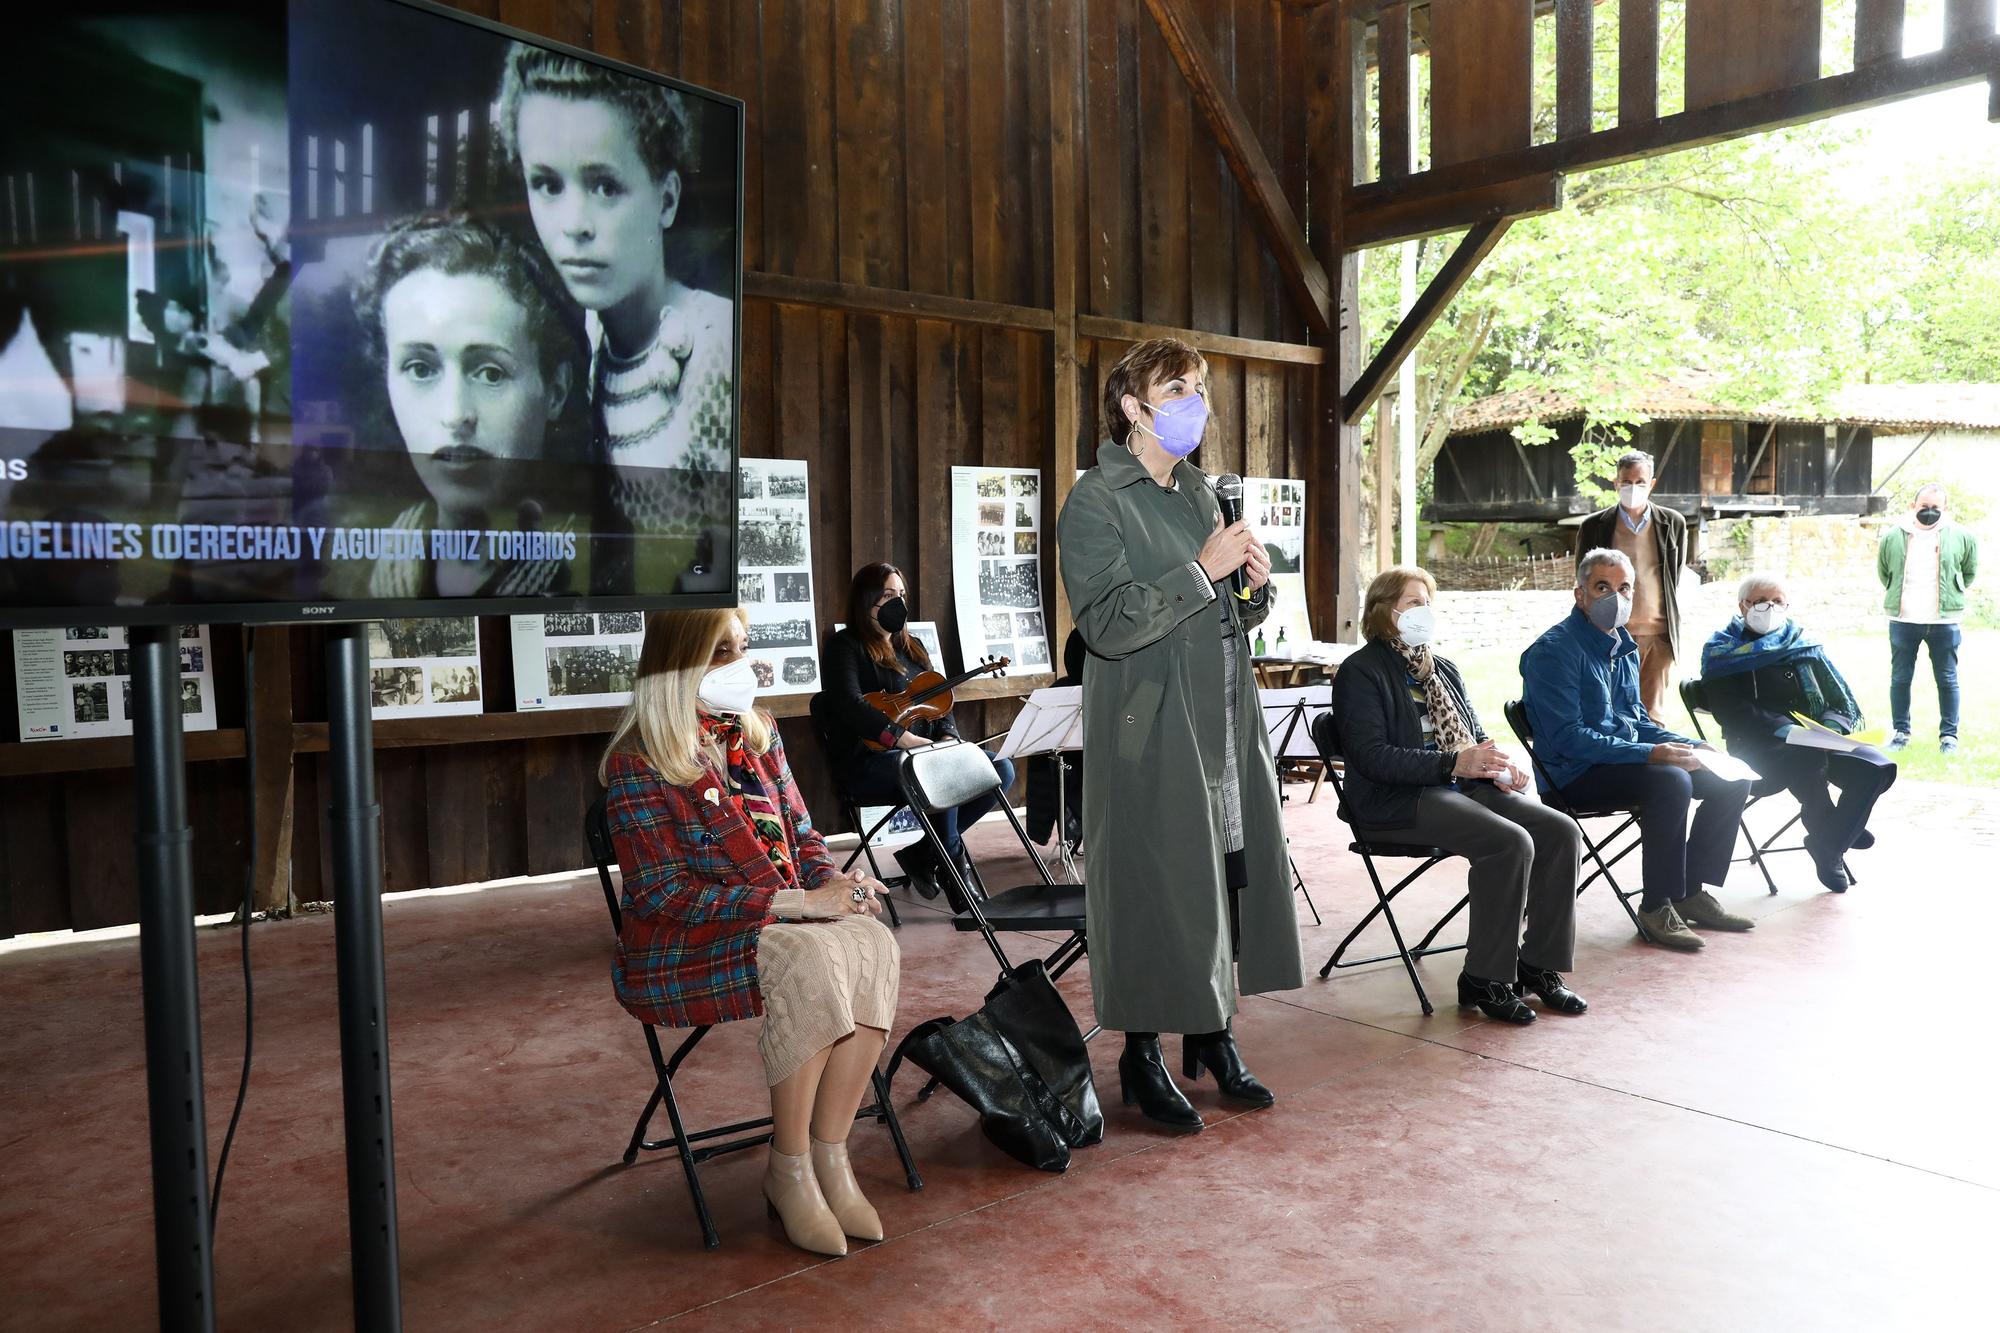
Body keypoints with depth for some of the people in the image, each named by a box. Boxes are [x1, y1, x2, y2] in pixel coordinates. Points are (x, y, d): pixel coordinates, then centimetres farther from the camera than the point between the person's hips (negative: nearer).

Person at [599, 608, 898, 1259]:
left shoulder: (757, 732, 10)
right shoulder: (637, 763, -11)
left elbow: (800, 834, 15)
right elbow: (665, 896, -17)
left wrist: (832, 880, -9)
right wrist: (797, 902, -23)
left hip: (784, 922, 6)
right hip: (681, 953, -6)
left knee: (873, 943, -25)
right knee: (810, 961, -34)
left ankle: (831, 1156, -17)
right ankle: (788, 1171, -16)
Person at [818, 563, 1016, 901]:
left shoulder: (912, 648, 22)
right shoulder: (843, 647, -2)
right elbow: (851, 707, -18)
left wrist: (947, 738, -5)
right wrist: (906, 739, -28)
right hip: (868, 762, -8)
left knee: (1001, 769, -12)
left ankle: (921, 851, -5)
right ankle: (953, 862, -9)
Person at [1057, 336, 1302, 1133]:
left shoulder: (1198, 493, 15)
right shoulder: (1096, 501, -8)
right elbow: (1107, 624, -20)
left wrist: (1253, 583, -2)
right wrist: (1201, 570, -19)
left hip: (1223, 719, 7)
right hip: (1149, 731, -7)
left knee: (1227, 873, 10)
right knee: (1153, 882, -2)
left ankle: (1212, 1036, 25)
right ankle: (1142, 1057, 13)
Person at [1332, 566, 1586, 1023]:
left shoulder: (1443, 670, 22)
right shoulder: (1360, 672, -4)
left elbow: (1476, 736, 25)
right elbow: (1371, 756, -16)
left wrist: (1499, 766, 0)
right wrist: (1453, 763, -25)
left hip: (1463, 787, 8)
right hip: (1399, 801, -8)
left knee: (1560, 831, -11)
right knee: (1510, 843, -27)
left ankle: (1539, 964, -1)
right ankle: (1484, 979, -15)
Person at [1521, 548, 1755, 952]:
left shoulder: (1624, 647, 14)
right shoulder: (1553, 650, -15)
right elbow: (1567, 738, -23)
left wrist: (1690, 747, 7)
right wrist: (1648, 753, -27)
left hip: (1630, 761, 9)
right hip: (1576, 775, -9)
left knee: (1730, 779, 3)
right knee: (1671, 782, -32)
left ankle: (1692, 890, 9)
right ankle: (1657, 907, -19)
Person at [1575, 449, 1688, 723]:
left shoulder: (1673, 524, 8)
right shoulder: (1594, 526, 4)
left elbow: (1676, 579, 15)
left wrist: (1673, 632, 13)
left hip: (1659, 635, 1)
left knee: (1653, 716, 4)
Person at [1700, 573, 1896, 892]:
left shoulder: (1804, 643, 22)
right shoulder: (1722, 650, 8)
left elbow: (1842, 700, 17)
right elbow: (1729, 709, -7)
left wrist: (1832, 724, -6)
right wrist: (1781, 728, -21)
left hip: (1815, 741, 5)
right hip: (1758, 744, -5)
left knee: (1877, 766, -21)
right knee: (1809, 761, -36)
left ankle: (1829, 846, -7)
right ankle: (1830, 846, -11)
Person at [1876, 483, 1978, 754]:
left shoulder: (1961, 537, -1)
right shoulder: (1893, 537, 0)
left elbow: (1970, 571, 15)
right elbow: (1883, 571, 16)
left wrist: (1953, 594, 12)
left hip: (1943, 622, -1)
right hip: (1903, 620, 1)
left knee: (1947, 680, 5)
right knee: (1900, 679, 7)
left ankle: (1949, 734, 13)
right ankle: (1901, 731, 17)